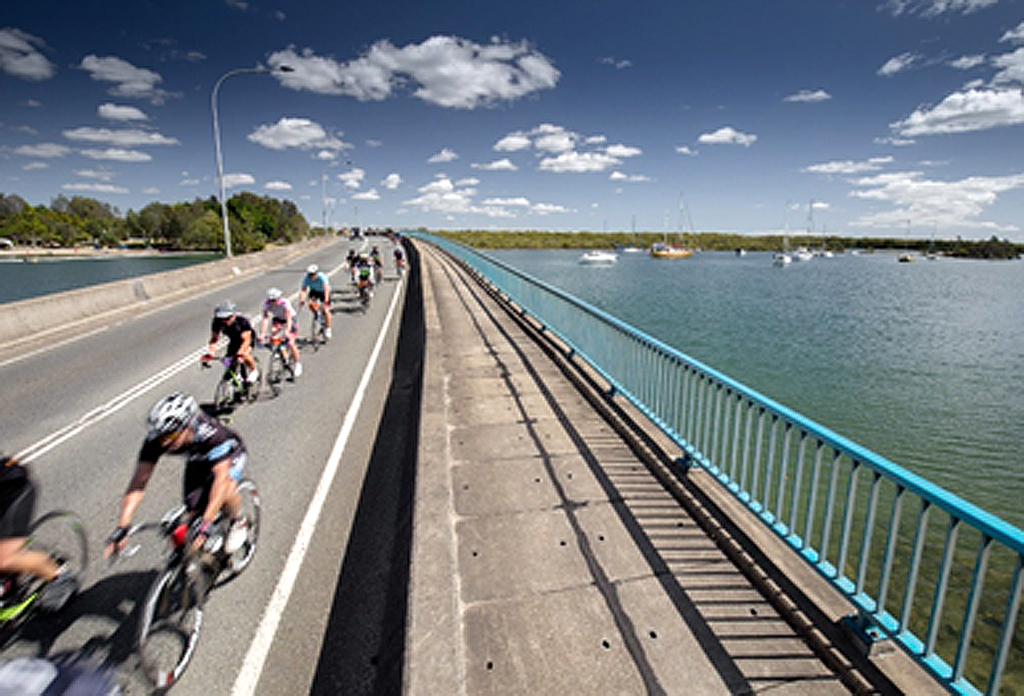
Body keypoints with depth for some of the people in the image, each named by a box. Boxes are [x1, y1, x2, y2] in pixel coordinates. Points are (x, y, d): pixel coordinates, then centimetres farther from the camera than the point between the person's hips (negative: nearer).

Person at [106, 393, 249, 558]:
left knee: (226, 493, -32)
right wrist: (122, 527, -38)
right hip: (198, 461, 5)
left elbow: (221, 477, -49)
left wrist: (206, 524, -55)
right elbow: (139, 482, -29)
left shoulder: (212, 433, -43)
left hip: (231, 453, -5)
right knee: (194, 511, -9)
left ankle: (239, 522, 0)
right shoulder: (156, 440, -30)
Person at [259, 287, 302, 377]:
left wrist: (287, 331, -55)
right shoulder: (267, 304, -24)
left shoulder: (285, 303, -33)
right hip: (277, 319, 4)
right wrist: (262, 333, -42)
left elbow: (289, 319, -40)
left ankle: (297, 364, 6)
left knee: (291, 344, -15)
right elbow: (265, 319, -30)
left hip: (290, 319, -4)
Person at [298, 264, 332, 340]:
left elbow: (326, 289, -46)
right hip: (314, 291, 3)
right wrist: (301, 300, -50)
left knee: (326, 311, -16)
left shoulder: (322, 277, -34)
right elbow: (303, 289, -33)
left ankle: (327, 329, 0)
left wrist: (326, 300, -59)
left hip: (323, 292, -3)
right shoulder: (306, 278, -25)